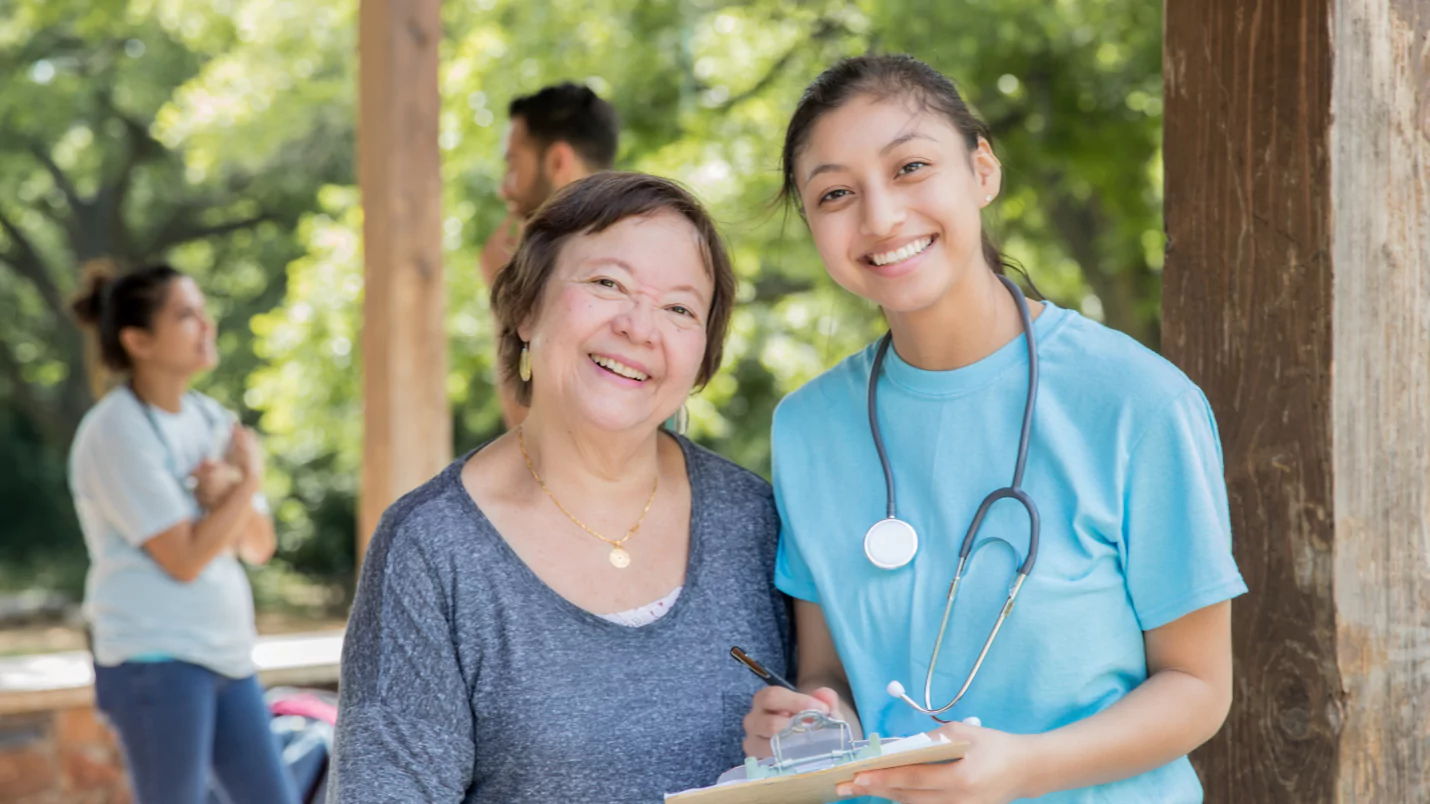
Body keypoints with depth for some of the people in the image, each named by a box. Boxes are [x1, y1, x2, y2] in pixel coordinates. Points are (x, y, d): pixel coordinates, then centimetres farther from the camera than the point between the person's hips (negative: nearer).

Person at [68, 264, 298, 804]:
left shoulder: (211, 420, 11)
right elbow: (185, 559, -16)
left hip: (225, 653, 8)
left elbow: (259, 546, 11)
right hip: (155, 658, -8)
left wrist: (227, 494, -9)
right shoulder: (116, 433, -12)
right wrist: (248, 482, -6)